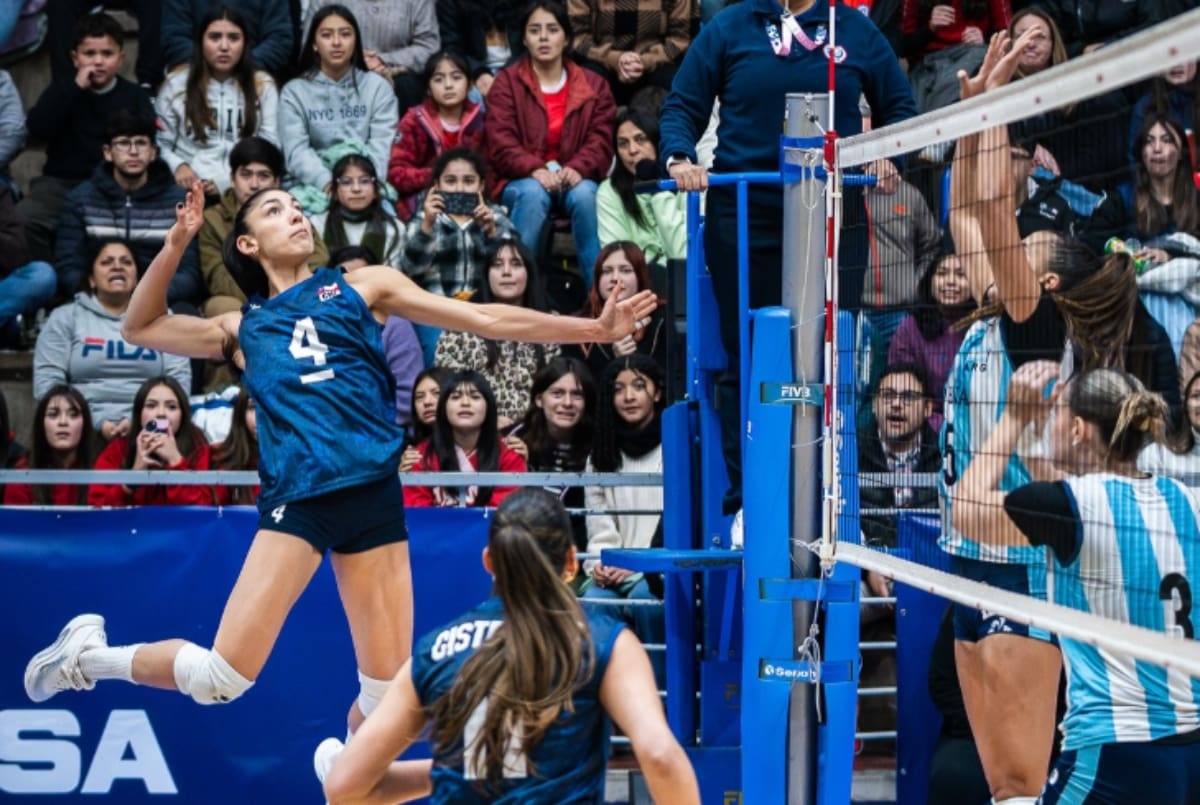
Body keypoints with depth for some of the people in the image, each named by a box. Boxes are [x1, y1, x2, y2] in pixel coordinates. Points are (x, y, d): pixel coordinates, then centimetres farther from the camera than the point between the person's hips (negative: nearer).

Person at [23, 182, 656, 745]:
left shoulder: (363, 286, 18)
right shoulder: (243, 329, 19)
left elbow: (486, 319, 15)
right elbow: (141, 327, 25)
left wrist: (595, 328, 10)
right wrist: (178, 242, 14)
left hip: (374, 494, 2)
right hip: (296, 496, -2)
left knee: (387, 699, 2)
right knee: (221, 679, -12)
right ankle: (91, 654, 14)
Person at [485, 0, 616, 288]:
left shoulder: (593, 85, 8)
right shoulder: (507, 82, 4)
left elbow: (601, 141, -1)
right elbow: (501, 144, -7)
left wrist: (576, 169, -23)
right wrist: (535, 170, -26)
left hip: (574, 180, 1)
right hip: (522, 181, -1)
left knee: (585, 194, -33)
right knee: (533, 193, -36)